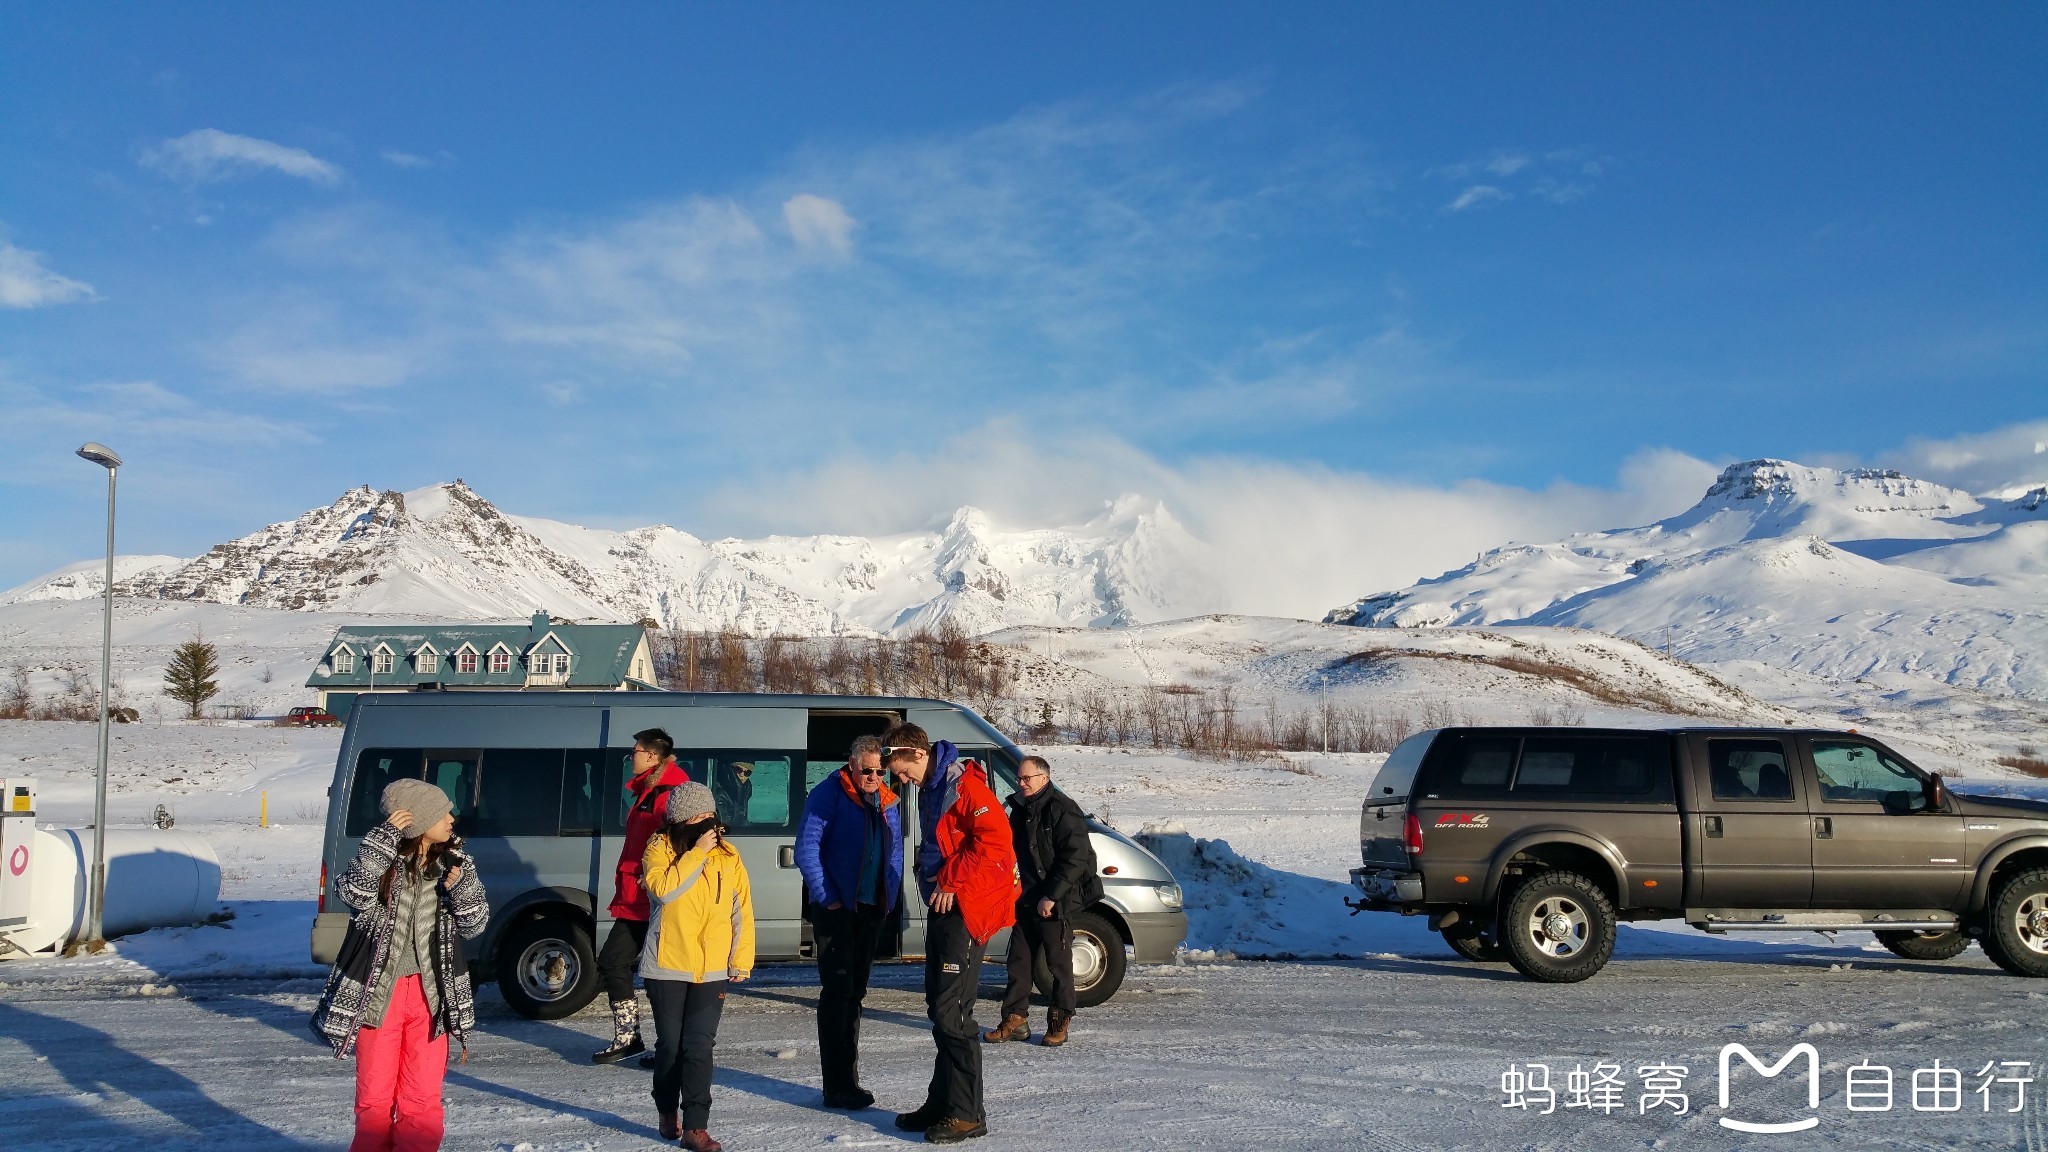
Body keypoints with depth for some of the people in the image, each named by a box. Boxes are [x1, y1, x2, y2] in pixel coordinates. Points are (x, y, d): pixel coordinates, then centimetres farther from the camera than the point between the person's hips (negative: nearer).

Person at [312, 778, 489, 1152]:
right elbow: (354, 894, -27)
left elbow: (475, 924, -1)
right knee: (374, 1092, 9)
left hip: (430, 993, 2)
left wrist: (461, 890, -20)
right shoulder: (382, 860, -7)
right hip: (378, 992, -2)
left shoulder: (455, 862, 1)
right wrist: (384, 839, -30)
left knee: (423, 1095, 5)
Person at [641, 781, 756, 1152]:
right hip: (667, 967, -1)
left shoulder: (727, 856, 5)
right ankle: (668, 1113, 29)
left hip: (712, 970, 1)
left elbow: (742, 912, 8)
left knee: (700, 1047, -5)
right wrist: (698, 853, -21)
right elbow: (664, 888, -22)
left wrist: (741, 961, 4)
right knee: (669, 1045, 8)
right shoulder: (660, 849, -2)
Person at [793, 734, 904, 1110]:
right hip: (835, 909, -7)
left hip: (872, 910, 7)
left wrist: (889, 902, 5)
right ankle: (837, 1087, -5)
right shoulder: (829, 794, -9)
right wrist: (826, 897, -16)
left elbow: (895, 854, 16)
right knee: (837, 991, -8)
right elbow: (806, 848, -12)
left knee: (855, 992, 13)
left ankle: (848, 1079, 22)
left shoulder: (888, 803, 11)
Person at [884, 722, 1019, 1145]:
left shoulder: (963, 783, -15)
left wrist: (951, 881, -18)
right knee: (939, 1008, 14)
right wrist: (931, 881, 12)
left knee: (952, 1011, -9)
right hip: (942, 905, 10)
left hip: (966, 908, -10)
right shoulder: (930, 790, 16)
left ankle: (967, 1114, -2)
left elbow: (995, 839, -23)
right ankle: (942, 1102, 23)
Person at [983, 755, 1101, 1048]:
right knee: (1019, 960, 8)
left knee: (1059, 963, 1)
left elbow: (1076, 858, -19)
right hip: (1027, 900, 8)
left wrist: (1051, 896, -20)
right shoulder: (1019, 810, 12)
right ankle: (1015, 1020, 16)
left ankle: (1059, 1023, 11)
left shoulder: (1062, 810, -13)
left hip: (1056, 903, -8)